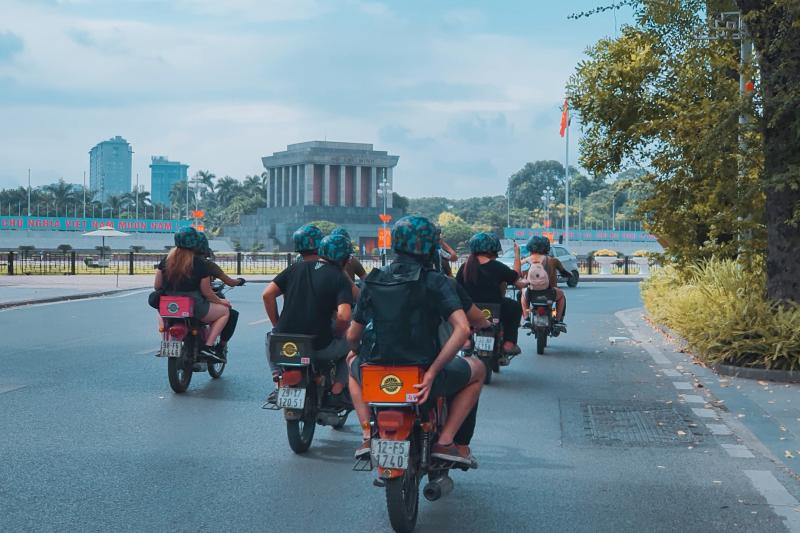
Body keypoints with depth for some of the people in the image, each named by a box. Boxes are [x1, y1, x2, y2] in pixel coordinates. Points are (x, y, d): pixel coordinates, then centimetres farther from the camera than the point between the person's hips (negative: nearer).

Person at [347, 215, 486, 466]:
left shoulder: (372, 281, 6)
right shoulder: (436, 282, -5)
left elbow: (352, 337, 10)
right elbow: (462, 329, -19)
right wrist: (432, 373, -16)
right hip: (422, 379, -3)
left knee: (353, 363, 39)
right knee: (477, 370, 25)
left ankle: (368, 434, 22)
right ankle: (446, 441, 12)